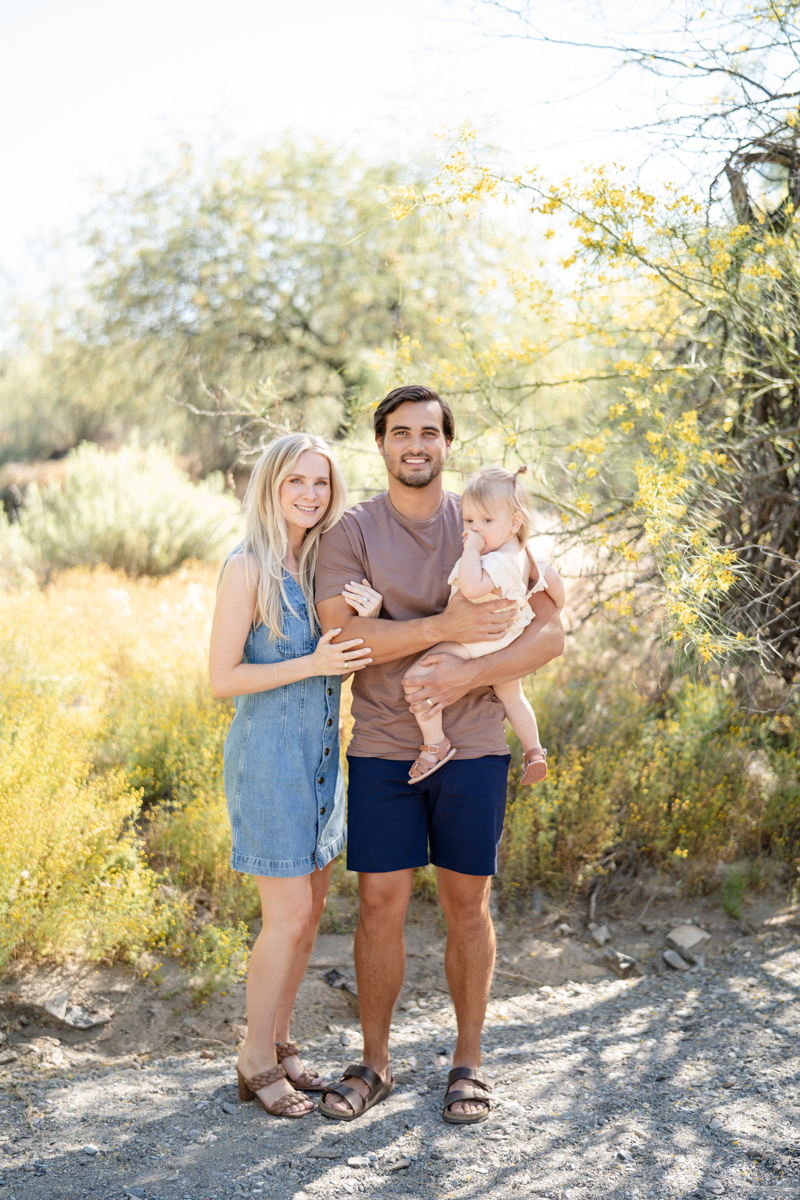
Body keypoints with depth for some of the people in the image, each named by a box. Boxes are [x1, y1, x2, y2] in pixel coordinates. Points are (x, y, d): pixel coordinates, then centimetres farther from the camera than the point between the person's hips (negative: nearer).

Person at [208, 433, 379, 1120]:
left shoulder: (323, 562, 9)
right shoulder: (249, 568, -13)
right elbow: (222, 678, -14)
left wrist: (367, 615, -6)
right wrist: (311, 664, -21)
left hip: (321, 752, 7)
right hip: (268, 753, -7)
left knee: (311, 910, 12)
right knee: (289, 913, -4)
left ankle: (278, 1043, 26)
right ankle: (257, 1064, 12)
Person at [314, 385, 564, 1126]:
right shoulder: (352, 531, 0)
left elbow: (548, 632, -2)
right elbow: (342, 634, -13)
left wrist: (470, 676, -16)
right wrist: (443, 627, -21)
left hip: (473, 746, 1)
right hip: (382, 750, 0)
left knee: (467, 904, 7)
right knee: (380, 905, 2)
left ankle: (467, 1063, 23)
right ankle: (373, 1063, 20)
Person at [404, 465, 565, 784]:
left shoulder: (501, 562, -33)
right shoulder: (525, 556, -1)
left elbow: (472, 587, -50)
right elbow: (553, 580, 13)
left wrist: (472, 549, -38)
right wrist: (553, 614, 30)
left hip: (476, 644, -10)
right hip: (506, 644, 10)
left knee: (417, 676, -17)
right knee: (511, 696, 32)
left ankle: (435, 743, -9)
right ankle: (534, 753, 48)